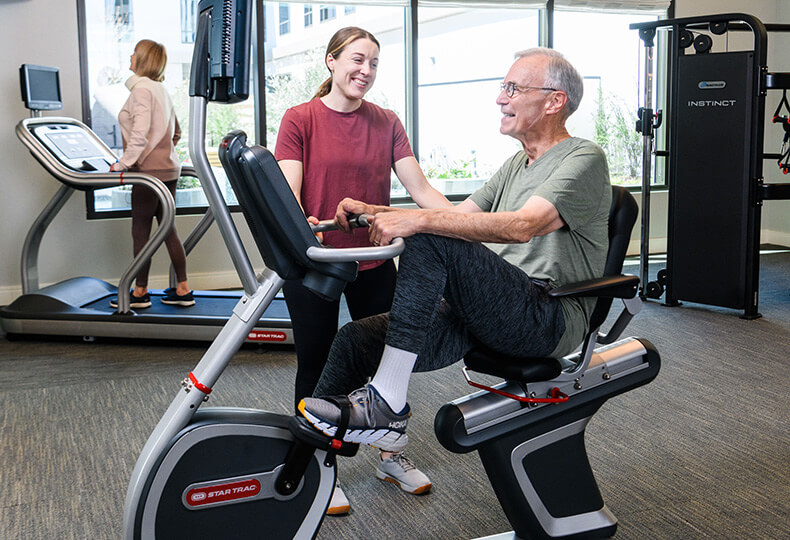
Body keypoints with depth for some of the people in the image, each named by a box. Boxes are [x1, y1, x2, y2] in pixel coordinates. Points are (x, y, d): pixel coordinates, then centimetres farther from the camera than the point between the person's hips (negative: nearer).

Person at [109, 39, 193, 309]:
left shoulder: (141, 88, -12)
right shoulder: (160, 89, 16)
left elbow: (140, 133, -21)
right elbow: (176, 132, 21)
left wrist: (123, 163, -19)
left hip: (150, 170, -9)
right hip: (169, 168, 9)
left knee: (140, 230, 0)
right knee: (168, 228, 11)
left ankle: (140, 292, 8)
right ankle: (183, 290, 12)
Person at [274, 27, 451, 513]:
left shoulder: (387, 123, 4)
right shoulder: (300, 120, -5)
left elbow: (420, 188, -2)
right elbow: (289, 191, -13)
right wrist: (300, 225, -35)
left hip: (373, 261, 4)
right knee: (317, 364, 8)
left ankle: (391, 457, 33)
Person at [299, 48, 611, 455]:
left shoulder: (584, 159, -4)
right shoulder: (515, 166, 24)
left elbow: (523, 227, -22)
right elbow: (457, 216, 20)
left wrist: (419, 221, -29)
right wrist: (376, 213, 6)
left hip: (550, 320, -8)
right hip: (490, 311, 8)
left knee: (430, 242, -29)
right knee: (356, 340, -8)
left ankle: (385, 407, -25)